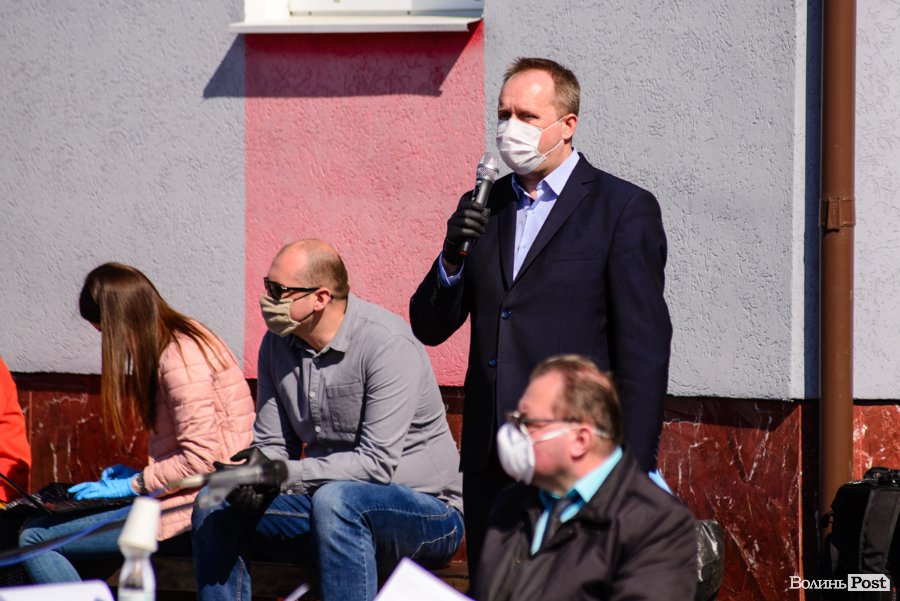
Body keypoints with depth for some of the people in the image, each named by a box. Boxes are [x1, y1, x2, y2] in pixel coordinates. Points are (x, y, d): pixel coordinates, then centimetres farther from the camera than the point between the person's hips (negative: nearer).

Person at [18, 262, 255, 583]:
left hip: (192, 509, -11)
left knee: (35, 539, -10)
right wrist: (143, 475, 12)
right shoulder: (185, 339, 15)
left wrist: (135, 485, -10)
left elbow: (201, 459, -21)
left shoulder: (180, 359, -16)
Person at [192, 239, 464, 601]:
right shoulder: (277, 344, 3)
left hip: (425, 511, -7)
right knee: (214, 509, -5)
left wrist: (285, 474, -30)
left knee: (336, 500, -37)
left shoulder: (388, 345, -20)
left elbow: (377, 463, -25)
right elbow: (272, 445, 8)